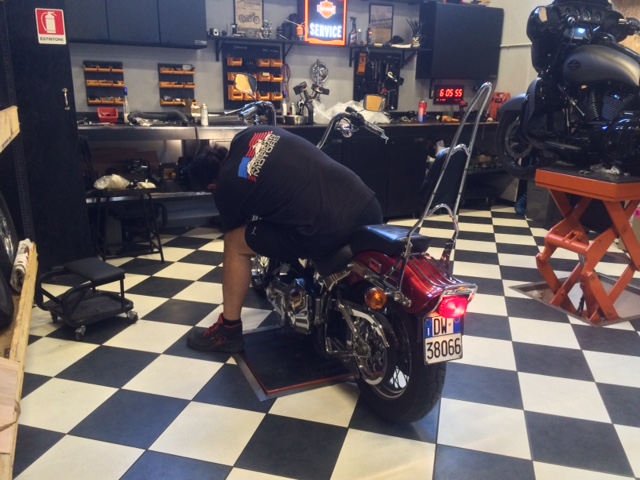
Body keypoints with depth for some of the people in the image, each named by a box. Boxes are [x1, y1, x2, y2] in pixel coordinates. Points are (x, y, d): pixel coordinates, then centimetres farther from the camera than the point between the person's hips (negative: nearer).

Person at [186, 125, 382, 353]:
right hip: (369, 206, 7)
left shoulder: (225, 187, 4)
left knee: (234, 242, 10)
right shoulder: (248, 135, 19)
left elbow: (235, 233, 21)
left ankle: (229, 331, 24)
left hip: (328, 230, -7)